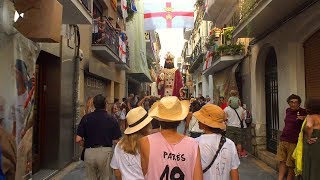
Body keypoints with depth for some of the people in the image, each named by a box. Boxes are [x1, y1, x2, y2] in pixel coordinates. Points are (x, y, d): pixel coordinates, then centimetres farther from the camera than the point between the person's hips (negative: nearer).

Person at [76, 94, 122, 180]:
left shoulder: (86, 118, -4)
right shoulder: (111, 119, -6)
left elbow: (78, 139, -4)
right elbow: (117, 140, -8)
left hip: (89, 152, 1)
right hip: (105, 152, -1)